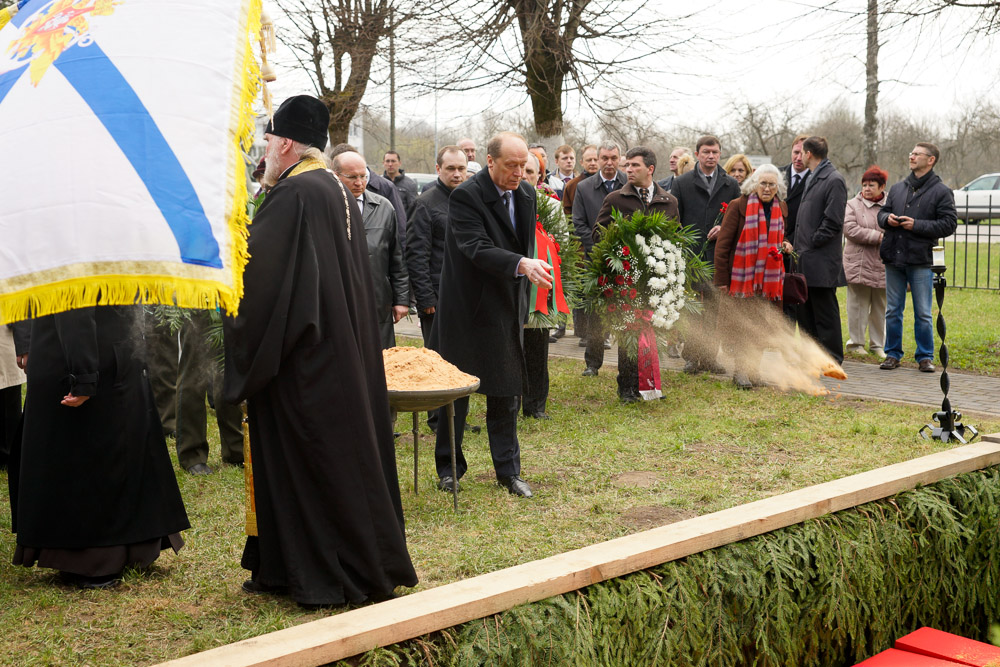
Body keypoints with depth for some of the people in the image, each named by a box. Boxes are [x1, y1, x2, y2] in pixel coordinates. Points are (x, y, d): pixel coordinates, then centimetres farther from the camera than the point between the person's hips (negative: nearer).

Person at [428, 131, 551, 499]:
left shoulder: (526, 194, 7)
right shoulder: (466, 196, -15)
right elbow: (477, 248, -27)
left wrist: (523, 301, 15)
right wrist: (521, 264, -40)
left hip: (507, 310, 5)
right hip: (467, 309, -5)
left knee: (506, 392, 8)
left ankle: (508, 471, 16)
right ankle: (449, 466, 21)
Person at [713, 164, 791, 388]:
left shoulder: (781, 209, 11)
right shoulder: (738, 206, -5)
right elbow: (723, 244, -6)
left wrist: (785, 246, 4)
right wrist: (722, 279, -9)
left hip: (770, 278, 4)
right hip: (741, 277, -4)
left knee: (761, 328, 5)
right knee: (740, 327, -3)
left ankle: (753, 370, 16)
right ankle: (740, 372, 5)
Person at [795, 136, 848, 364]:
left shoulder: (834, 180, -12)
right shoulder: (811, 179, 18)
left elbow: (833, 221, -17)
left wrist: (812, 242, -13)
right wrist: (799, 245, 13)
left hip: (822, 261, -10)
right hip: (806, 259, 10)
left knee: (825, 313, -3)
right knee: (804, 312, 13)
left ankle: (831, 360, 3)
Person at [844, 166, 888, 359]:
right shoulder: (853, 205, 3)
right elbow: (850, 229, -10)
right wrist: (877, 236, -13)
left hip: (883, 266, 2)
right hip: (859, 265, -2)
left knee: (880, 307, 9)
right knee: (858, 305, 2)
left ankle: (878, 345, 19)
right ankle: (856, 343, 12)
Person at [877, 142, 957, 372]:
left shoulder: (941, 191, -2)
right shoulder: (897, 188, 14)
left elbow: (949, 224, -8)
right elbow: (882, 213, 21)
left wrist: (917, 225, -16)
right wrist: (887, 218, -4)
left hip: (921, 260, -4)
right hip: (894, 258, 5)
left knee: (923, 313, 2)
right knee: (893, 311, 10)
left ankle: (925, 356, 12)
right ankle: (893, 354, 19)